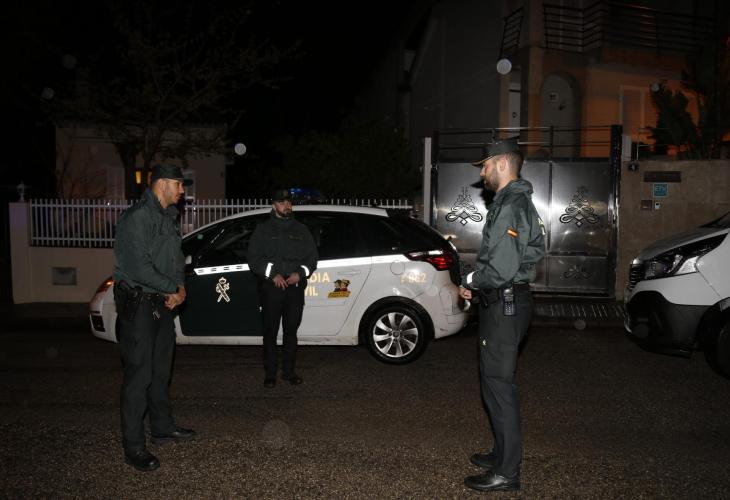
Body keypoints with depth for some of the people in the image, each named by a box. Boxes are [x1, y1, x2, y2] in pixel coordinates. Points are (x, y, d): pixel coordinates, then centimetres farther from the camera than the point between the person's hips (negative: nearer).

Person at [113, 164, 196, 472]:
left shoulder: (169, 218, 13)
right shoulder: (137, 218, -17)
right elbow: (139, 268, -24)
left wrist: (180, 287, -1)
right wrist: (174, 289, -12)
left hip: (163, 304, 9)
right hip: (138, 305, -9)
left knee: (160, 371, 18)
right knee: (139, 375, -4)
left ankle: (162, 428, 32)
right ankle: (133, 447, 6)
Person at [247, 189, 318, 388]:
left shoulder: (301, 230, 13)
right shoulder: (263, 229, 6)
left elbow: (312, 257, 12)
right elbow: (254, 259, -1)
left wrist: (300, 274, -6)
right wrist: (273, 275, -13)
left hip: (295, 287, 2)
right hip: (271, 287, -2)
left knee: (291, 331, 8)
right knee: (270, 332, 0)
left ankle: (289, 371, 18)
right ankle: (270, 374, 9)